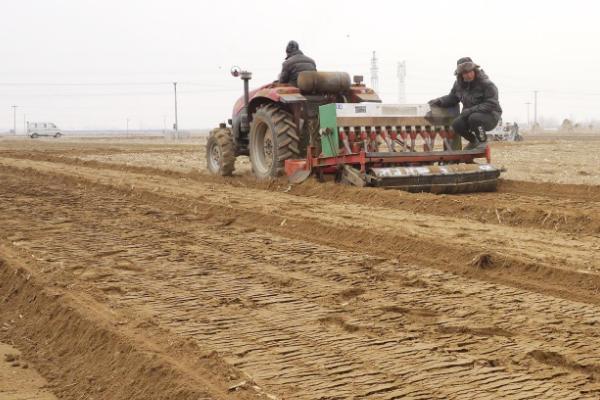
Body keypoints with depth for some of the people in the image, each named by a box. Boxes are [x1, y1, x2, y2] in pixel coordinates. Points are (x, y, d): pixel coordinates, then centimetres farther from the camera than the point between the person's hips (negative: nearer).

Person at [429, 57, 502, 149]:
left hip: (490, 115, -6)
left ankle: (483, 141, -9)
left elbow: (491, 105, -23)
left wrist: (471, 110, -30)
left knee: (474, 118, -38)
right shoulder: (459, 84, 2)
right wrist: (439, 101, -4)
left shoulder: (487, 84, -18)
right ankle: (473, 141, 8)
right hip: (470, 115, 6)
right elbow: (452, 98, 16)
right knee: (456, 124, -22)